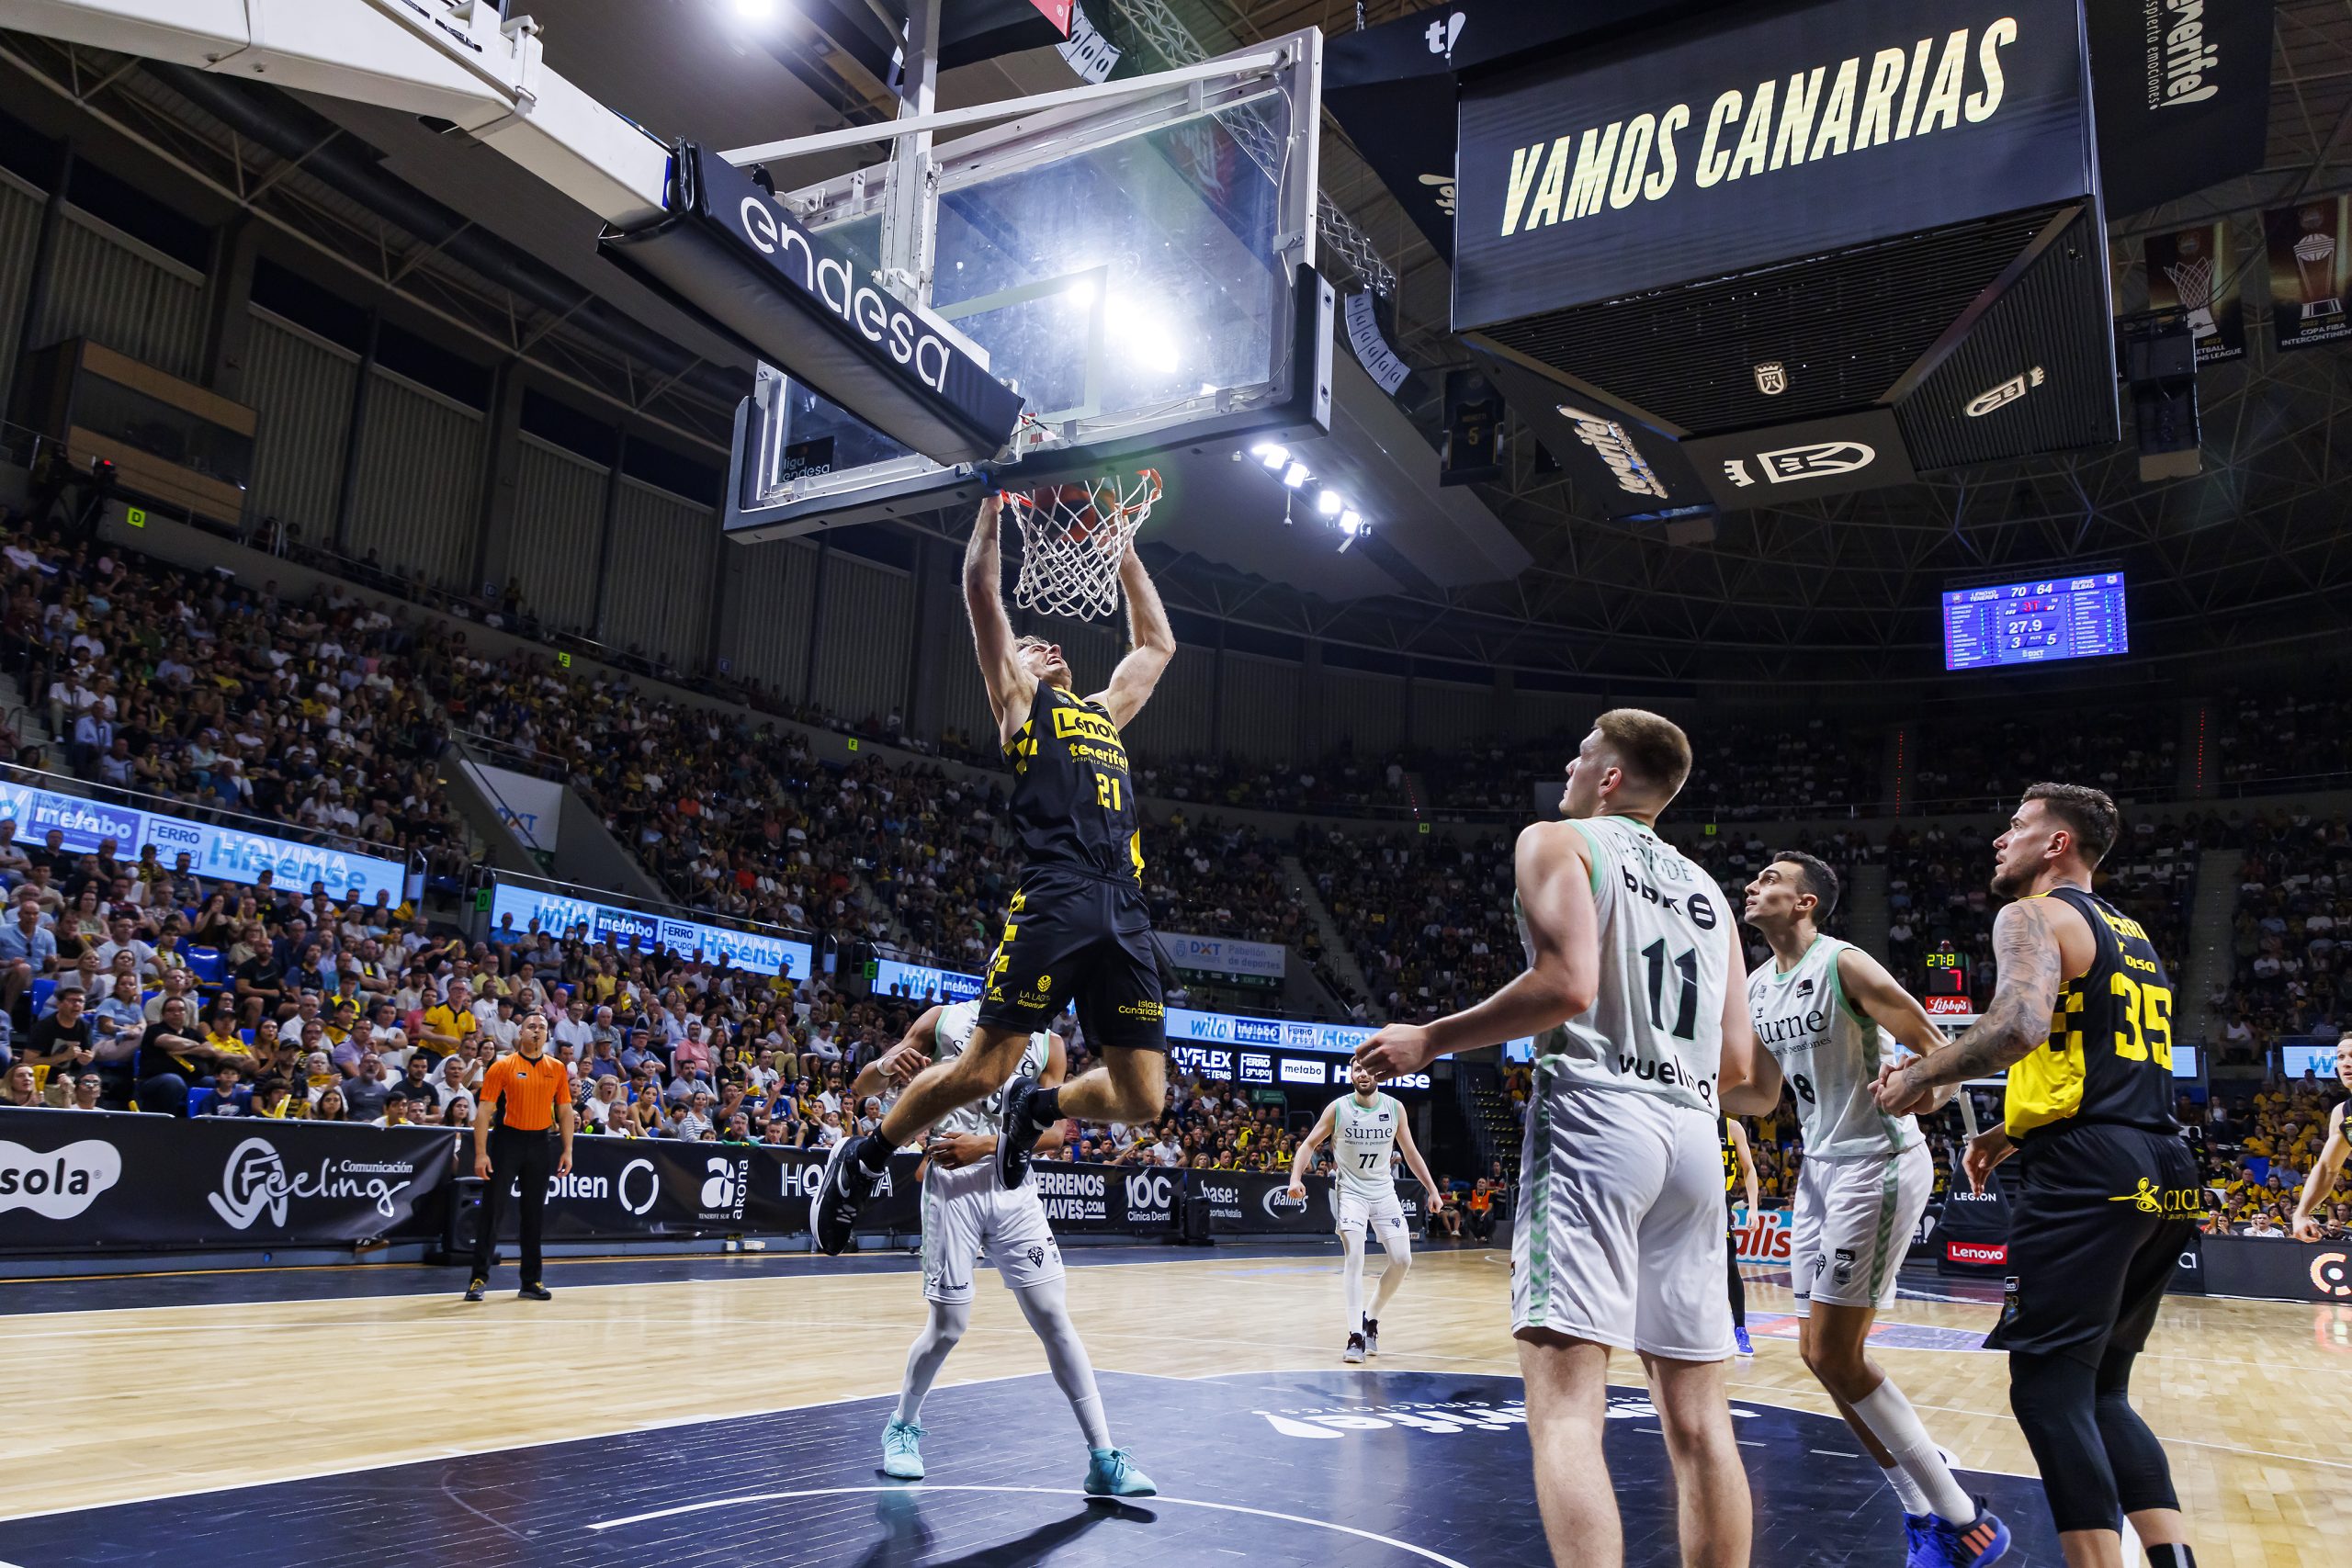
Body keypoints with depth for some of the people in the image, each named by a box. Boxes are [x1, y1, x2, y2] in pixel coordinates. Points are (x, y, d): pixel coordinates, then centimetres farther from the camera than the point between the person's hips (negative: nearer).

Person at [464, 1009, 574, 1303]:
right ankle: (479, 1278, 6)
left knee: (534, 1214, 7)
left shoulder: (557, 1069, 6)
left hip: (538, 1143, 3)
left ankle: (532, 1281, 14)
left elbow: (565, 1111, 10)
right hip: (506, 1139, -3)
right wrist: (481, 1154, -13)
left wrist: (567, 1150, 4)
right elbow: (484, 1110, -7)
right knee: (492, 1210, -2)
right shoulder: (502, 1066, -4)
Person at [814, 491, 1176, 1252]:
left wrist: (1123, 549, 41)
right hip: (1055, 899, -5)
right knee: (979, 1071, -8)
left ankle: (1035, 1107, 27)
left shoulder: (1106, 709, 32)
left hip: (1126, 914, 6)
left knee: (1142, 1098, -2)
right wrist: (993, 505, 16)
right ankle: (861, 1160, 17)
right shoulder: (1019, 698, 17)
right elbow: (982, 592, 10)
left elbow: (1157, 643, 42)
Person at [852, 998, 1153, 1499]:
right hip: (951, 1187, -2)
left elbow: (1052, 1131, -1)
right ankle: (903, 1426, 30)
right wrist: (886, 1067, -24)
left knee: (1054, 1318, -3)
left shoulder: (1048, 1046, 6)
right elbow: (862, 1087, 1)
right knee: (948, 1326, 2)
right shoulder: (945, 1020, 0)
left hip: (1013, 1188, 2)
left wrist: (988, 1145, -17)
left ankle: (1103, 1459, 1)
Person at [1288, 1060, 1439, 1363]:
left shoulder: (1395, 1108, -4)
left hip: (1384, 1191, 3)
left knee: (1402, 1261, -2)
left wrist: (1432, 1189, 7)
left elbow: (1410, 1152, 8)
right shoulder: (1338, 1108, -11)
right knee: (1354, 1257, -18)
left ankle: (1371, 1319, 18)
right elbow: (1310, 1143, -5)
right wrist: (1296, 1178, -21)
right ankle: (1356, 1336, -17)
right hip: (1350, 1192, -3)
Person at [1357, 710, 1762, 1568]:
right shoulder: (1706, 891, 23)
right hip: (1692, 1133, 7)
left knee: (1565, 1405, -11)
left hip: (1592, 1117, -7)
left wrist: (1430, 1039, -5)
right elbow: (1737, 1066, 17)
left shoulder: (1558, 842, 4)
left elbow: (1567, 984, -14)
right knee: (1697, 1414, 10)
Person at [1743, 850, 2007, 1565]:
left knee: (1836, 1355, -9)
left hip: (1878, 1163, -9)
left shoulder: (1845, 964, -15)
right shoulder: (1756, 986, 9)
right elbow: (1761, 1092, 20)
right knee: (1820, 1352, 9)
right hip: (1820, 1166, 9)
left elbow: (1942, 1053, -15)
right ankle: (1923, 1507, 23)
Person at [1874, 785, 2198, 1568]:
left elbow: (2021, 1024, -23)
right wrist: (2012, 1131, 31)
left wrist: (1921, 1077, -10)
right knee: (2101, 1390, 17)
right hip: (2164, 1176, 9)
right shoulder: (2132, 934, 24)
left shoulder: (2034, 916, -4)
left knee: (2049, 1389, -4)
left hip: (2087, 1178, -9)